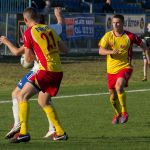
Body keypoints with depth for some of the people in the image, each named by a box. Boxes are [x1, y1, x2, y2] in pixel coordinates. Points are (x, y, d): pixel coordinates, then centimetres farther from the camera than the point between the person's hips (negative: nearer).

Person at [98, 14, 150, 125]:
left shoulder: (130, 36, -8)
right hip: (111, 69, 4)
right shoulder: (108, 36, -2)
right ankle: (118, 113, 40)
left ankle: (124, 112, -15)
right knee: (113, 95, 10)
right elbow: (101, 51, -10)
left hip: (125, 67, -4)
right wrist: (111, 52, -29)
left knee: (119, 86, -31)